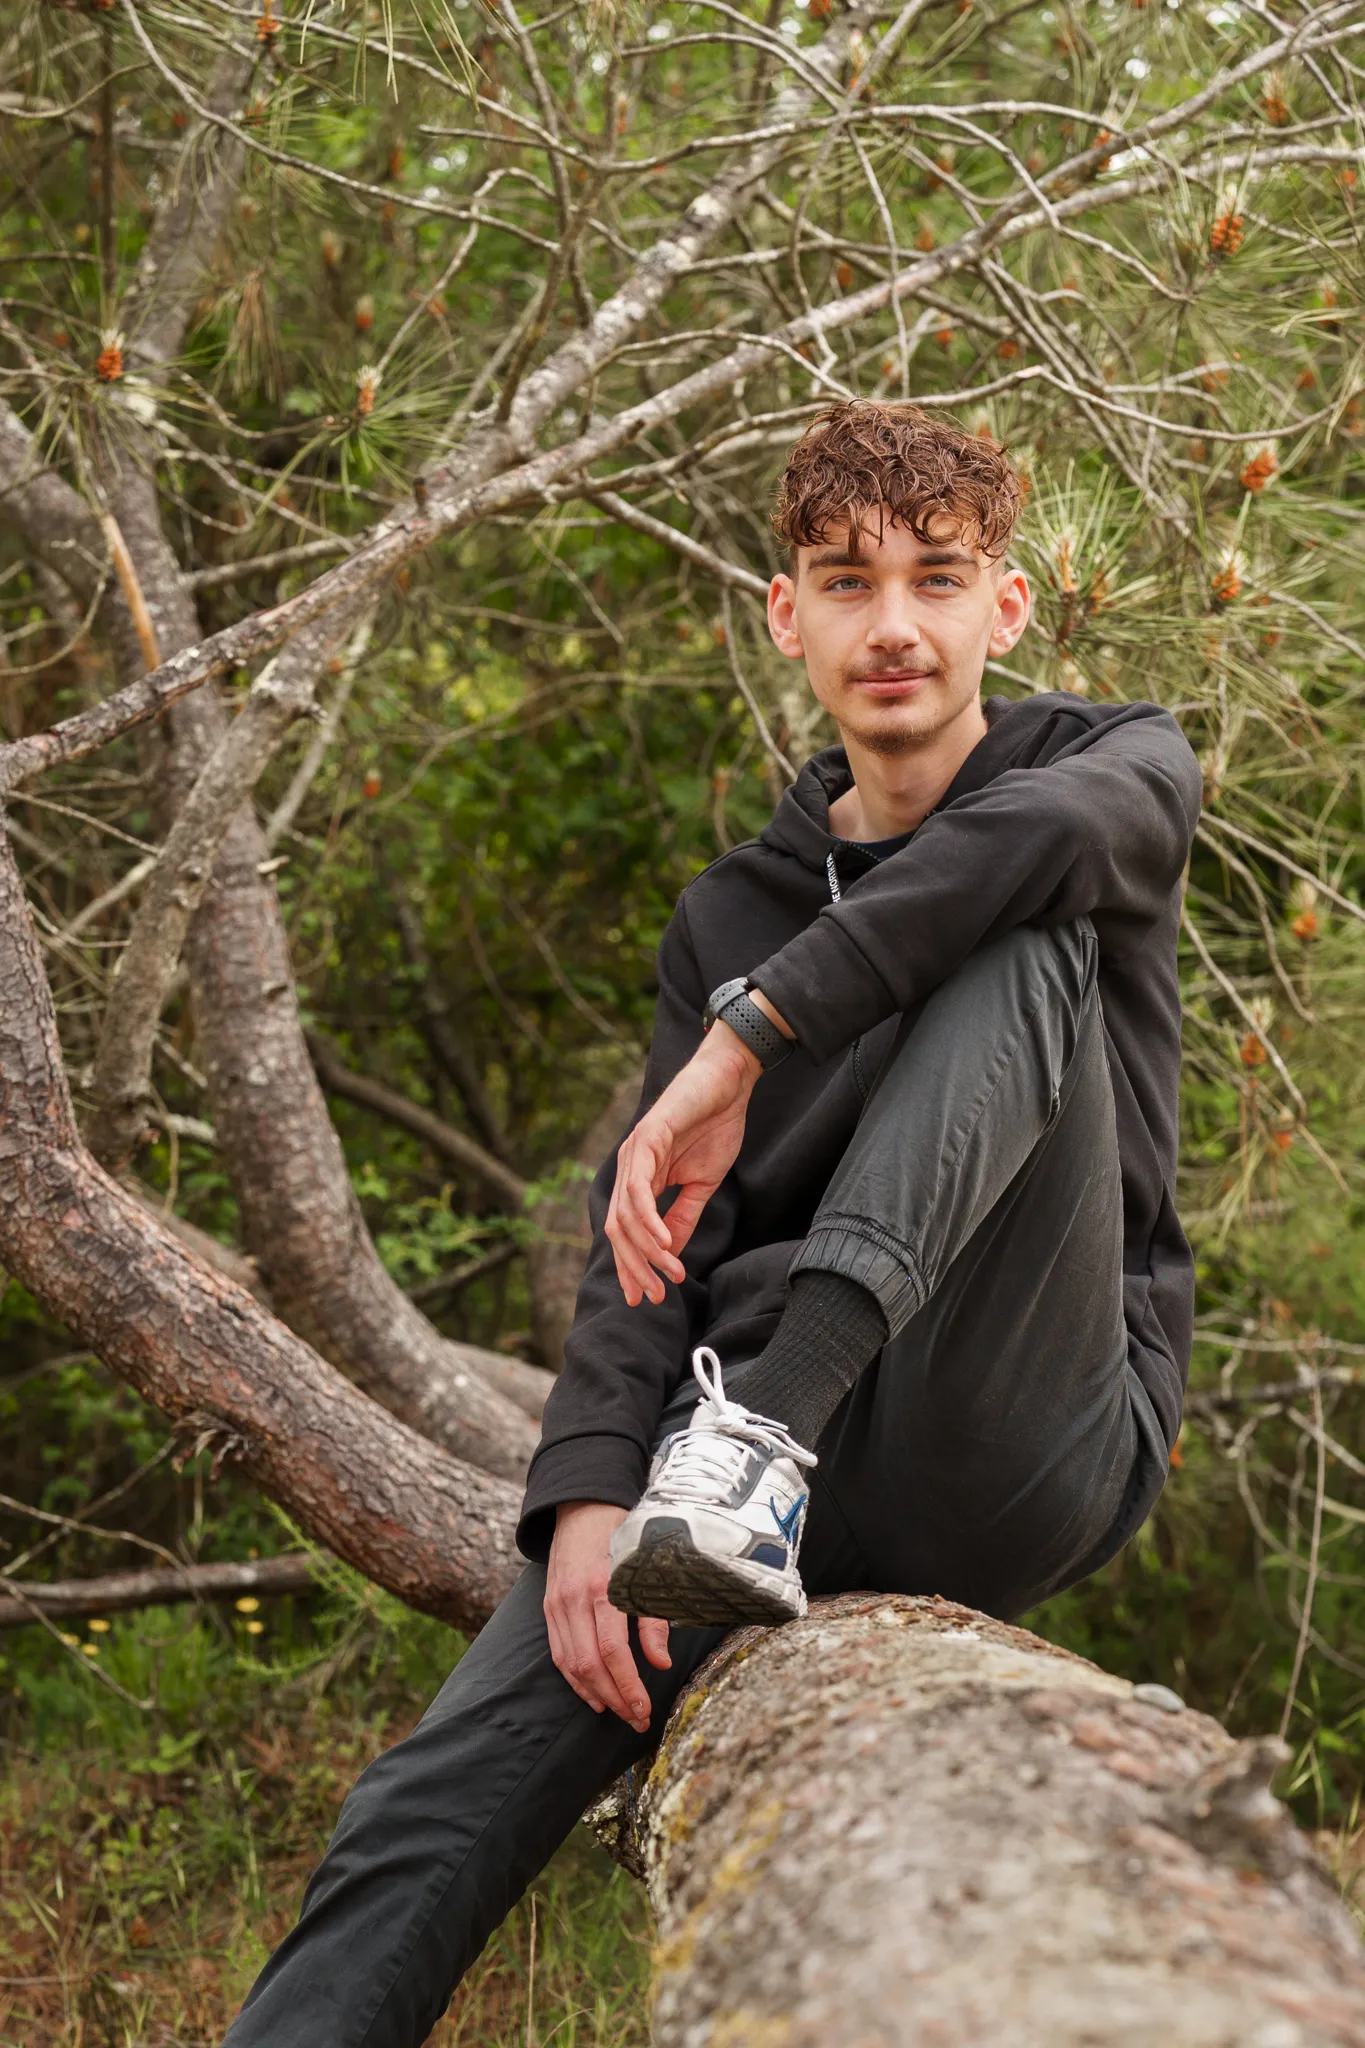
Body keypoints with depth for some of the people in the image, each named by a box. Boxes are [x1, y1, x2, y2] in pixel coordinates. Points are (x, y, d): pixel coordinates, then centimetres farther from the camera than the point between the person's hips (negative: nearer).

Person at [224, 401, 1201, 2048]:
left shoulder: (1124, 765, 8)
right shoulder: (731, 913, 17)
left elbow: (1037, 831, -21)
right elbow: (648, 1227, 4)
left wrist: (747, 1038, -20)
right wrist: (587, 1489, -14)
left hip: (1045, 1446, -3)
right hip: (797, 1489, 3)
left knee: (1019, 953, -23)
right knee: (429, 1816, -16)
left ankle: (767, 1426, -36)